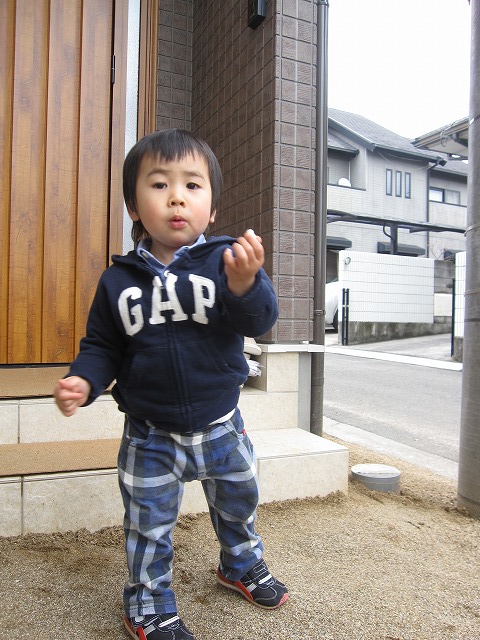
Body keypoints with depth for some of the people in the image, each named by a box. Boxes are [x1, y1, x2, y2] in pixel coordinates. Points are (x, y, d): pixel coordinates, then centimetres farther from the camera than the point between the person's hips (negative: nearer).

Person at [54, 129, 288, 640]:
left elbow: (260, 320, -22)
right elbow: (102, 345, 0)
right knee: (148, 525, 15)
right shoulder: (119, 279, -7)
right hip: (150, 435, -1)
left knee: (238, 501, 25)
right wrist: (83, 380, -19)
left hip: (221, 425, 2)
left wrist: (246, 285, -43)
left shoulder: (225, 261, -12)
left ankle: (242, 565, 56)